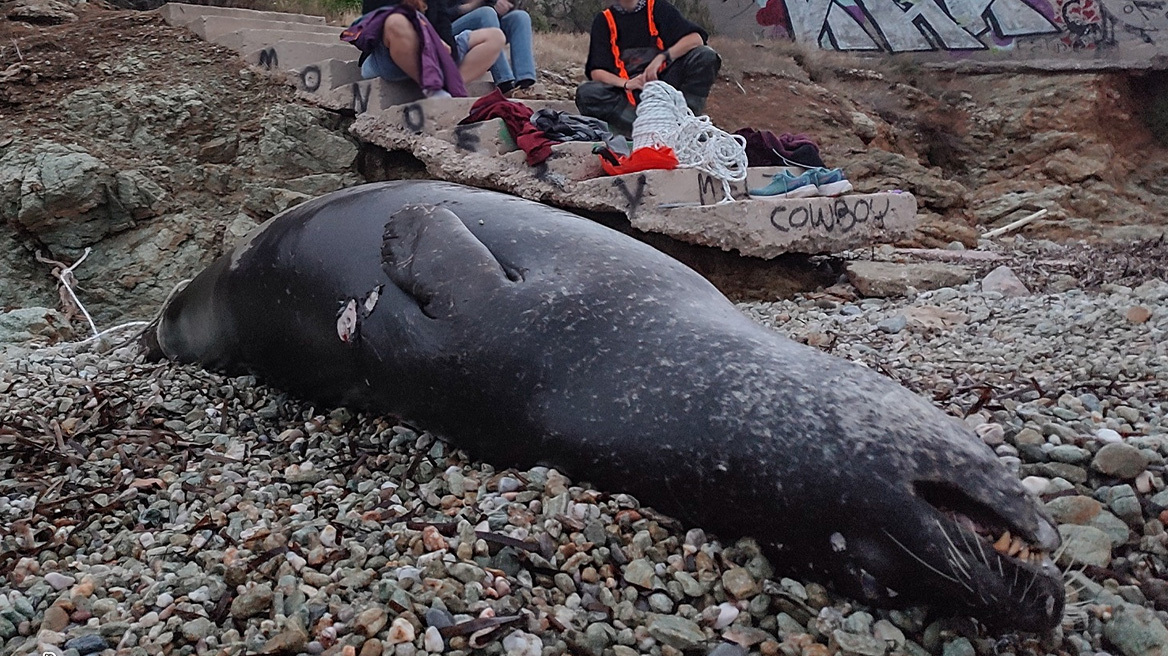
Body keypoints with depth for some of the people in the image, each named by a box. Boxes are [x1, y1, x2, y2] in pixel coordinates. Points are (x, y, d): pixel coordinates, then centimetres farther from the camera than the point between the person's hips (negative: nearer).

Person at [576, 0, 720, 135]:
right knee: (585, 94, -28)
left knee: (706, 55, -21)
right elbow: (596, 72, -2)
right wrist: (626, 84, -21)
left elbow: (696, 39, -5)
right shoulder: (604, 20, 7)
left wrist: (661, 57, -20)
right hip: (628, 94, 0)